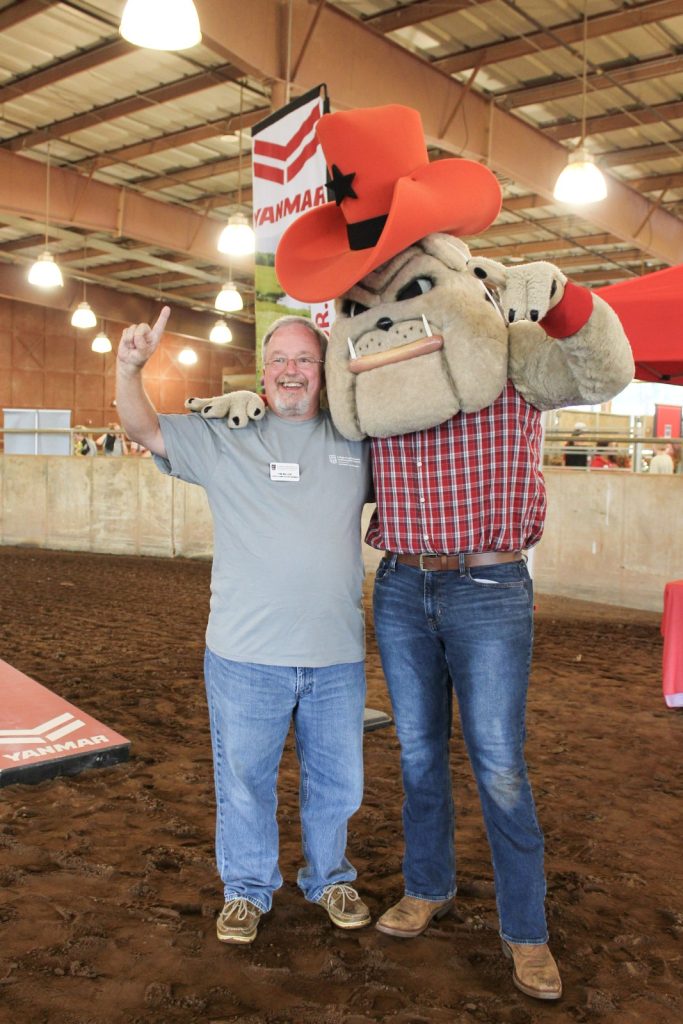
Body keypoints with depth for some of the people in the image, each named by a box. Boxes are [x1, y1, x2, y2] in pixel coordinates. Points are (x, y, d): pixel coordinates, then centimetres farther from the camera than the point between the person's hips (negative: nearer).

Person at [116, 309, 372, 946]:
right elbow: (143, 429, 1)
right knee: (244, 779, 13)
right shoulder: (225, 437, 2)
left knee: (337, 780, 17)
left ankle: (328, 878, 41)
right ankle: (247, 889, 36)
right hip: (246, 656, -1)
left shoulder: (357, 443, 7)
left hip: (337, 657, 2)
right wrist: (129, 367, -15)